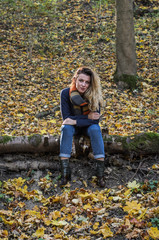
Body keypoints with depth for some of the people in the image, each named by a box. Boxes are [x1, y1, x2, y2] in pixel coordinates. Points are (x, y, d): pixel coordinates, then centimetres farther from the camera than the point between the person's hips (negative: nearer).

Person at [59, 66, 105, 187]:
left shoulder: (94, 95, -20)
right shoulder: (65, 93, -20)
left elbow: (95, 119, -22)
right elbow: (66, 117, -18)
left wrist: (75, 121, -30)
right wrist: (87, 117, -25)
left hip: (88, 126, 0)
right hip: (73, 126, 0)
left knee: (95, 129, -32)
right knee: (66, 128, -32)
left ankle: (100, 172, -31)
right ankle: (65, 171, -33)